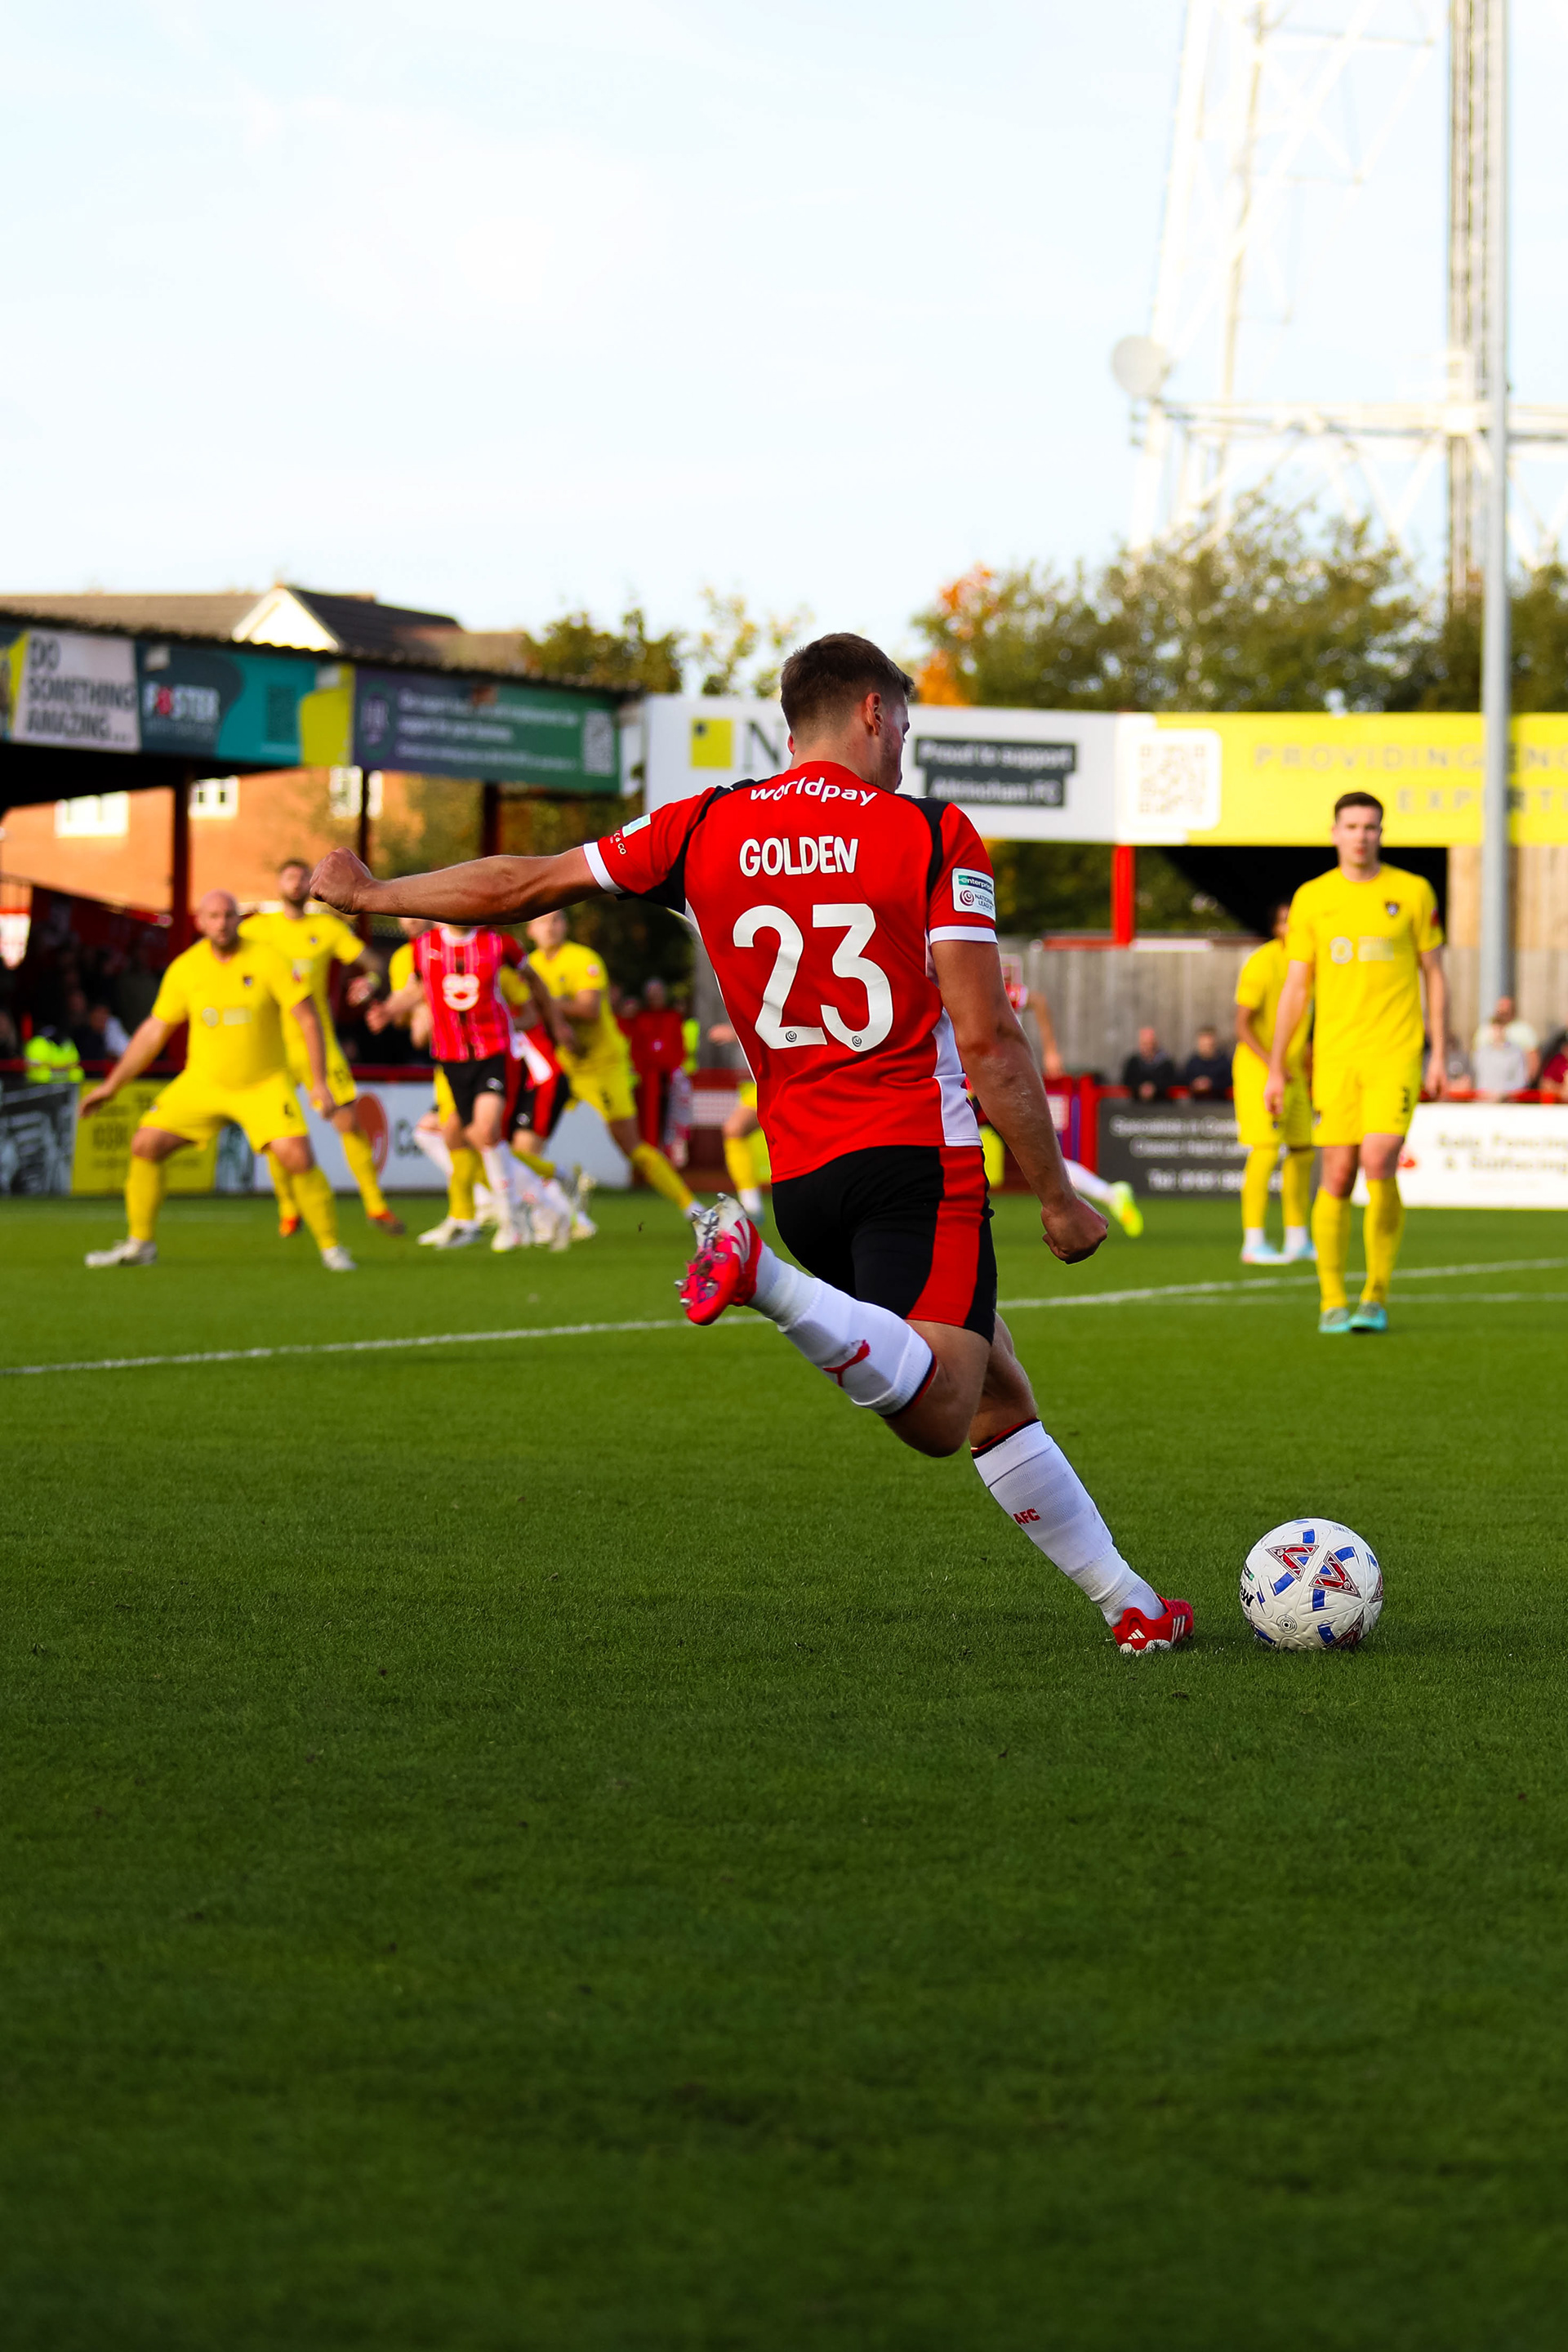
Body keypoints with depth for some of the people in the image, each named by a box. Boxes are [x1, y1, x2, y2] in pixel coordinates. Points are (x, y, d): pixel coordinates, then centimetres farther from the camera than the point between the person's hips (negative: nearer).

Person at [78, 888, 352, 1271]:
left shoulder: (267, 960, -14)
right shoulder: (185, 969, -4)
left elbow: (308, 1020, -10)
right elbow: (154, 1031, 7)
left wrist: (319, 1083, -15)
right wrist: (112, 1086, 8)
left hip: (265, 1084, -3)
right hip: (203, 1081, 3)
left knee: (297, 1156, -23)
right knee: (145, 1145, -7)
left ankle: (331, 1247, -6)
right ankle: (140, 1244, 9)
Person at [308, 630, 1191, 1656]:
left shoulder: (707, 827, 8)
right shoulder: (934, 835, -3)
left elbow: (521, 884, 14)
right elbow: (988, 1039, -8)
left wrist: (369, 892, 29)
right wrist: (1057, 1195, 0)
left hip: (802, 1176, 6)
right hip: (918, 1154, -6)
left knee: (998, 1392, 14)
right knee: (933, 1414, -22)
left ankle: (1129, 1603, 14)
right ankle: (765, 1280, -39)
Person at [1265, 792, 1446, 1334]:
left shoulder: (1412, 892, 3)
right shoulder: (1312, 898, 7)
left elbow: (1434, 976, 7)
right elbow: (1295, 988, 10)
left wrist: (1439, 1055, 1)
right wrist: (1275, 1069, 6)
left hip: (1396, 1055, -2)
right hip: (1334, 1058, 2)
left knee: (1378, 1166, -15)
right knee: (1337, 1176, -2)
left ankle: (1377, 1294, -1)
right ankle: (1332, 1301, 9)